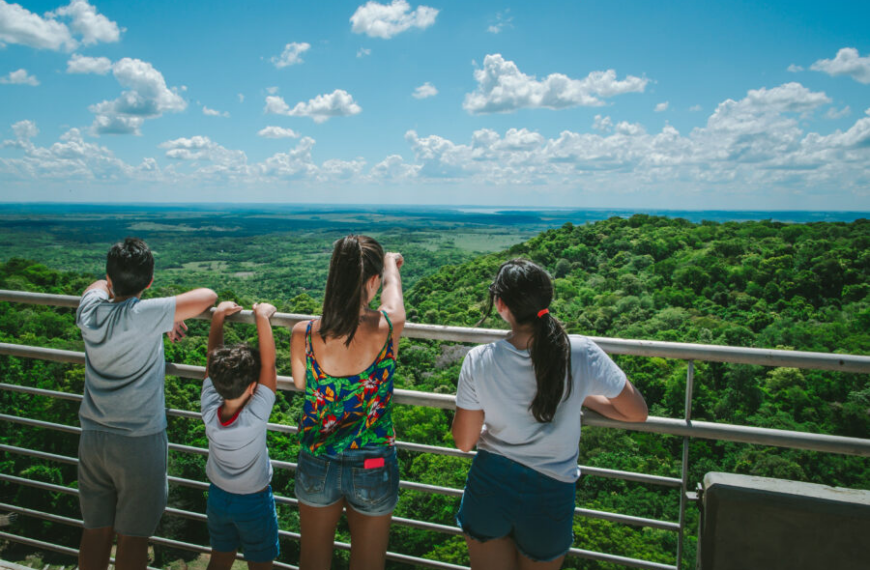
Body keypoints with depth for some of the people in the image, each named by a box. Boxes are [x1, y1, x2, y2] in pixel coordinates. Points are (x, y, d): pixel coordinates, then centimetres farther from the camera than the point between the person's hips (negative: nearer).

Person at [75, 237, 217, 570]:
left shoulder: (90, 309, -4)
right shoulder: (145, 316, -21)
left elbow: (102, 285, 19)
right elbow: (207, 296, -18)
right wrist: (172, 314, 3)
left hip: (92, 438, 5)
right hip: (139, 441, -5)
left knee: (95, 531, 18)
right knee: (133, 536, 10)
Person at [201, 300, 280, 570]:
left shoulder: (210, 411, -22)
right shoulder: (255, 416, -34)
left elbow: (213, 360, -14)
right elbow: (269, 364, -33)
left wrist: (218, 316, -9)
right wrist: (262, 316, -29)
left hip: (218, 496, 4)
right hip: (254, 502, -4)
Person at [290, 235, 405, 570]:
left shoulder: (303, 335, -20)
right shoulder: (387, 328, -23)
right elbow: (392, 285, 1)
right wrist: (391, 263, 24)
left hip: (316, 466, 2)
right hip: (373, 471, -1)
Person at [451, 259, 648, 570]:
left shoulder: (479, 361, -18)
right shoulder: (582, 354, -19)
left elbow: (463, 442, -7)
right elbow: (637, 412, -4)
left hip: (489, 488, -1)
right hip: (551, 495, 1)